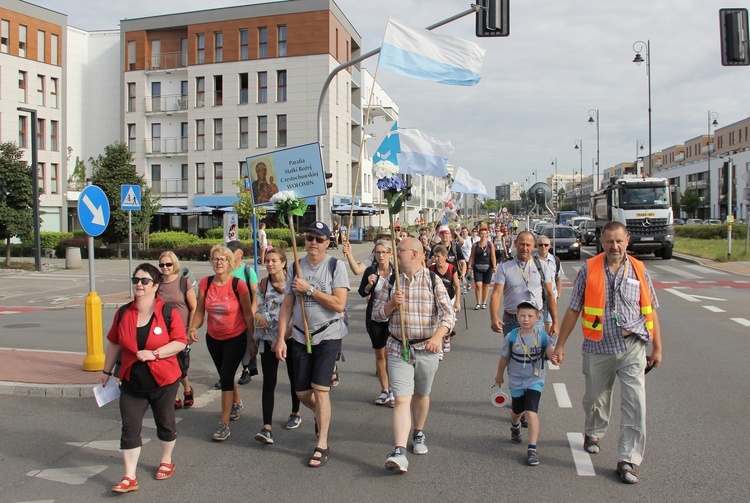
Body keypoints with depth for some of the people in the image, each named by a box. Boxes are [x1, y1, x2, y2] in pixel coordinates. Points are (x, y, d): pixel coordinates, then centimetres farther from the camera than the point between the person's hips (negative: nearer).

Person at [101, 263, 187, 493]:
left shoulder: (169, 312, -13)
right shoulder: (123, 313, 0)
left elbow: (180, 342, -15)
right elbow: (114, 344, 11)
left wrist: (154, 354, -25)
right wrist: (107, 371, 16)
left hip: (163, 381, -3)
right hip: (131, 383, 3)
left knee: (165, 423, 15)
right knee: (129, 429, 0)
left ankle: (166, 461, 37)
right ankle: (130, 477, 7)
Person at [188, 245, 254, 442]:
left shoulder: (238, 285, -18)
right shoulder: (205, 283, -8)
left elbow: (248, 314, -11)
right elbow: (200, 311, -3)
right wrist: (193, 328, -22)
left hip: (236, 338, -5)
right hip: (213, 338, 5)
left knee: (226, 377, -10)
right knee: (225, 375, 20)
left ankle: (224, 424, -2)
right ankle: (236, 403, 48)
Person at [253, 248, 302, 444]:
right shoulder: (263, 285, 6)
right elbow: (257, 308, 10)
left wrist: (288, 331, -18)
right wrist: (258, 317, -13)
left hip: (291, 337, -2)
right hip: (268, 338, 2)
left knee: (294, 377, 15)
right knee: (268, 382, -5)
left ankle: (295, 414, 36)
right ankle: (267, 427, -8)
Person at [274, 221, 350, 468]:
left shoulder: (336, 266, -7)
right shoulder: (296, 267, 6)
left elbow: (339, 304, -17)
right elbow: (287, 305, 6)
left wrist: (308, 289, -16)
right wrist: (281, 337, -1)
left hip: (328, 335, -4)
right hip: (300, 336, 5)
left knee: (320, 389, -10)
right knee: (302, 392, 10)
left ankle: (322, 446, 2)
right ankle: (322, 415, 43)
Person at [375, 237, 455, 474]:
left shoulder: (433, 281, -4)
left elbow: (448, 313, -11)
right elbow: (377, 315, 7)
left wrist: (438, 336, -29)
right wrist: (392, 303, -14)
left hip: (426, 349, 0)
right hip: (398, 349, 1)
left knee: (421, 395, 17)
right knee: (402, 399, -10)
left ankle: (419, 434, 41)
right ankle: (399, 452, -16)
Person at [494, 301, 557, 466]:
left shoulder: (542, 336, -13)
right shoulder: (512, 337, -13)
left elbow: (551, 353, -21)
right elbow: (504, 358, 0)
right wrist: (499, 375, 10)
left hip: (535, 380, -2)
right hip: (516, 381, 2)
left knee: (531, 412, -17)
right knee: (517, 411, 21)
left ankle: (532, 449, -8)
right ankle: (515, 427, 58)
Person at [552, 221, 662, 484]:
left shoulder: (638, 270, 3)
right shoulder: (588, 270, -2)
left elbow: (650, 312, 9)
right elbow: (573, 311, 1)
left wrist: (657, 347, 8)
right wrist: (560, 345, 0)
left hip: (633, 348, 1)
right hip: (599, 347, 0)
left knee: (635, 403, -6)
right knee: (595, 398, 15)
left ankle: (627, 460, 5)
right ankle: (593, 434, 45)